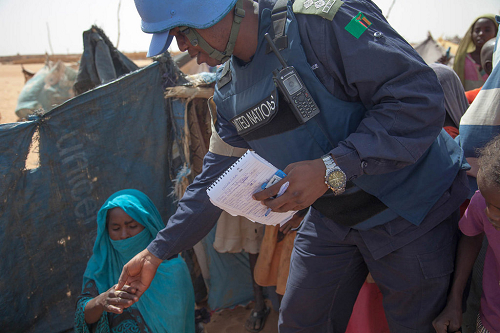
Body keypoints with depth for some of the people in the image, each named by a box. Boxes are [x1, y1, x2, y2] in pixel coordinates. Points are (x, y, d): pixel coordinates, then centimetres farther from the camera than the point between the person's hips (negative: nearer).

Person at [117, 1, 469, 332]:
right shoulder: (229, 92, 1)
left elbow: (419, 98, -28)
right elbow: (216, 179, 8)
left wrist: (332, 169, -34)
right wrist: (158, 251, 6)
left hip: (410, 209, -6)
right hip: (331, 217, 6)